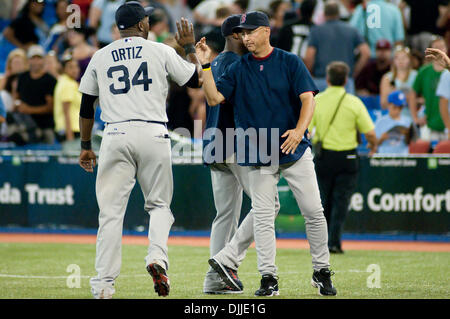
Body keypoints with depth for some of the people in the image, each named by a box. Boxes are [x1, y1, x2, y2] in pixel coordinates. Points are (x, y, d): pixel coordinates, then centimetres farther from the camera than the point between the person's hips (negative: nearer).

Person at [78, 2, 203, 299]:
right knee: (159, 204, 13)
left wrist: (86, 146, 23)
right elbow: (197, 79, 13)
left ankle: (104, 284, -3)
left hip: (115, 135, 1)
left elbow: (86, 106, 15)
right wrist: (190, 48, 27)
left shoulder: (100, 57, 12)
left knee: (111, 210, 2)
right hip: (153, 134, -1)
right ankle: (157, 257, -14)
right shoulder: (161, 51, 5)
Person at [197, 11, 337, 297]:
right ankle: (269, 278, 2)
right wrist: (205, 66, -12)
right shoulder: (238, 70, 8)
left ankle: (322, 271, 10)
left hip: (295, 149, -1)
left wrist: (299, 129, -22)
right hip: (259, 155, 1)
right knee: (263, 216, -3)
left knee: (314, 211, -2)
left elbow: (308, 98, -6)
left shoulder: (290, 63, 2)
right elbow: (214, 98, -1)